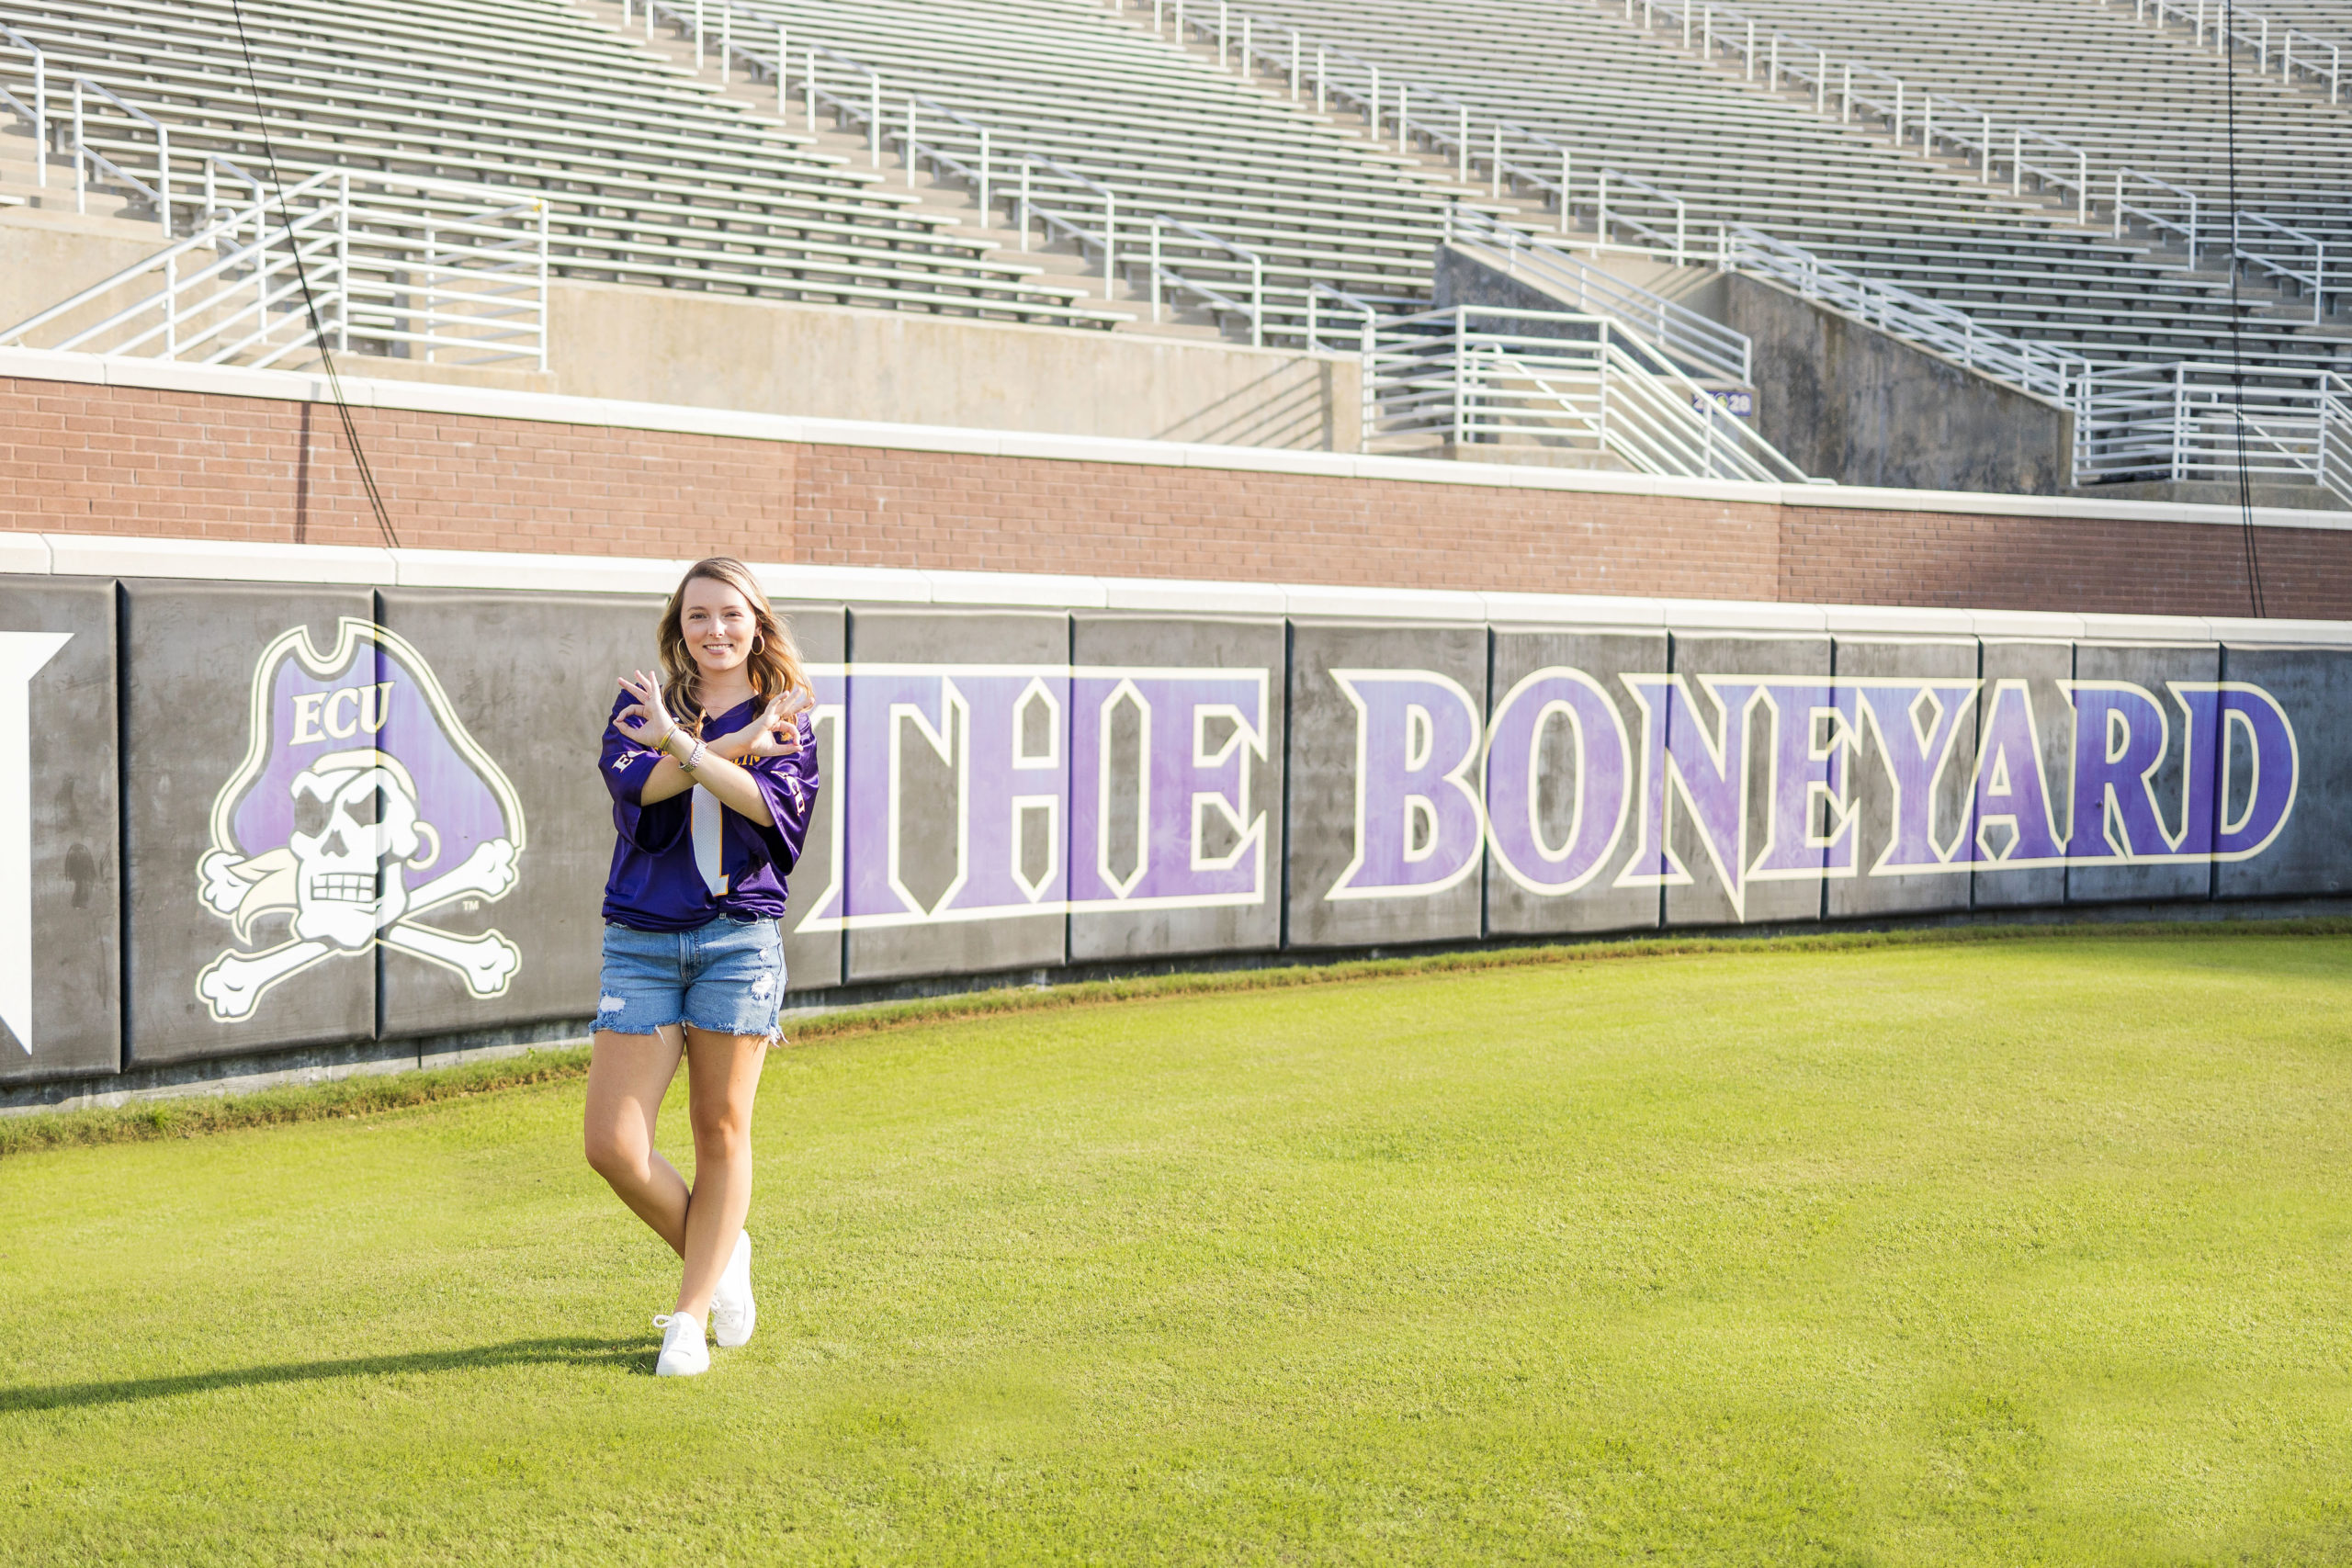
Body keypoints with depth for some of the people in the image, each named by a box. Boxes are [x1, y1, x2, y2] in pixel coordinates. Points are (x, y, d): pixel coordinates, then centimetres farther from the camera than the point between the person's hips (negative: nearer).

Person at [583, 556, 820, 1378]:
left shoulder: (785, 720, 5)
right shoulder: (642, 706, 7)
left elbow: (768, 804, -15)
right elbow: (635, 784, -13)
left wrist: (680, 743, -22)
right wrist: (740, 743, -15)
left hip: (741, 937, -1)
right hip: (643, 940, 1)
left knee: (721, 1133, 3)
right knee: (612, 1142, -5)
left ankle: (690, 1316, 15)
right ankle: (718, 1256, 20)